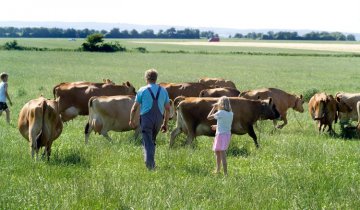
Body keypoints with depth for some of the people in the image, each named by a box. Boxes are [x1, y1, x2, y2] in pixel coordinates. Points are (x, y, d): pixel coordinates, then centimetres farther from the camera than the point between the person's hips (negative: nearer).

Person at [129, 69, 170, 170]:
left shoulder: (142, 90, -2)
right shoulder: (163, 91, 8)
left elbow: (134, 108, 0)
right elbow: (168, 108, 8)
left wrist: (131, 120, 13)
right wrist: (165, 123, 15)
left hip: (146, 118, -4)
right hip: (159, 119, 4)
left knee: (147, 142, -2)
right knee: (152, 140, 19)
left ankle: (150, 164, -15)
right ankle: (151, 163, 21)